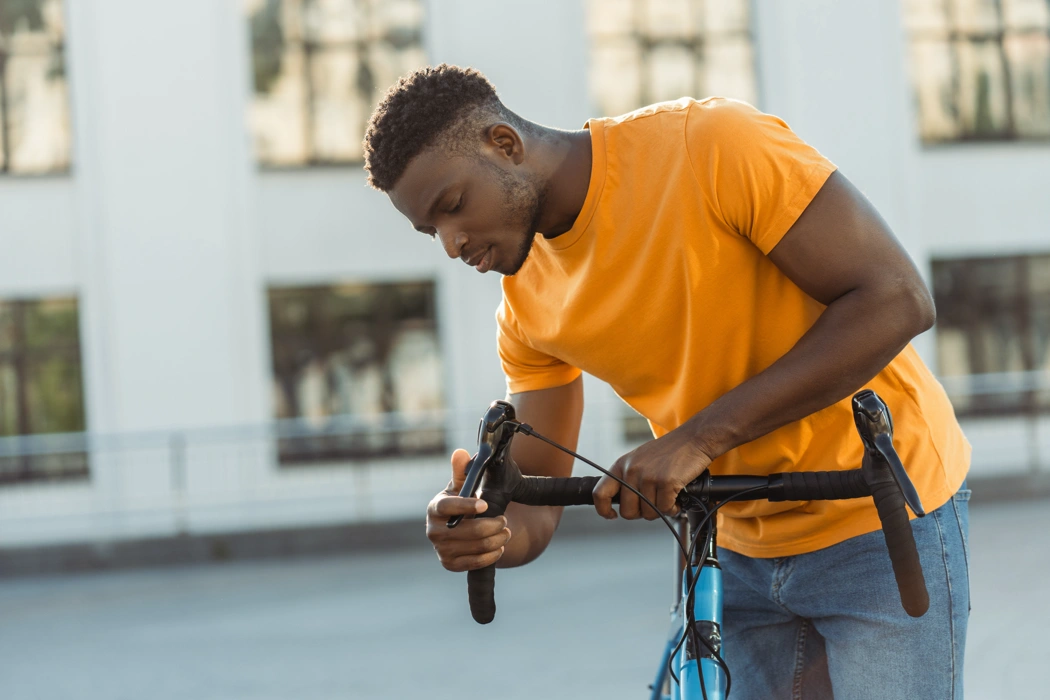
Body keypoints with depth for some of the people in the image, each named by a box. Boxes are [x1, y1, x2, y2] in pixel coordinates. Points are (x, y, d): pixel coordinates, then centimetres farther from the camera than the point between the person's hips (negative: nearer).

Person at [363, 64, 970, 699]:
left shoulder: (711, 145, -21)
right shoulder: (528, 303, -2)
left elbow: (897, 300, -26)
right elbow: (534, 503, 3)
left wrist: (700, 437, -28)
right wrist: (487, 532, -24)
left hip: (880, 523, -6)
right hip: (746, 549, 6)